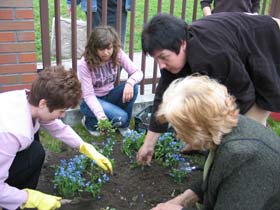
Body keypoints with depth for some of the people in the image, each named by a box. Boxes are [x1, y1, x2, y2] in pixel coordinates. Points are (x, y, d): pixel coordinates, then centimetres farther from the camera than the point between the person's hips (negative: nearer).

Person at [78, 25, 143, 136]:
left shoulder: (118, 54, -15)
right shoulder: (84, 64, -25)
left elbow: (138, 72, -15)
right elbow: (88, 95, -25)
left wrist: (130, 83, -39)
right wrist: (100, 115, -40)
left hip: (109, 96, 5)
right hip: (91, 100, -4)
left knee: (133, 87, -25)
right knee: (120, 117, -29)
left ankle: (123, 125, -3)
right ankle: (90, 121, 3)